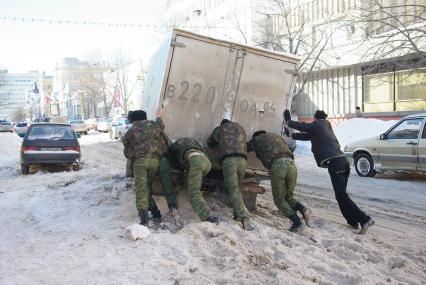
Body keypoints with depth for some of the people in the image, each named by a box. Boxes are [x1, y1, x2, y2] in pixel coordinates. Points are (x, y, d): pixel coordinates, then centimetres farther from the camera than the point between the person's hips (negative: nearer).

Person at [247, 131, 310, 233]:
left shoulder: (257, 139, 22)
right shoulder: (277, 137, 38)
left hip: (277, 167, -5)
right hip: (292, 165, 5)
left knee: (279, 200, 9)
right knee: (288, 198, 21)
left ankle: (297, 223, -9)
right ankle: (303, 209, -8)